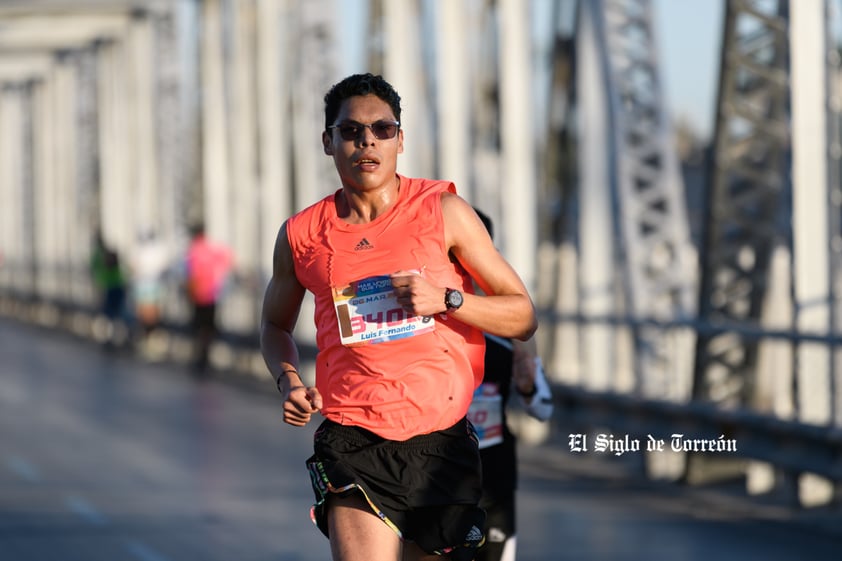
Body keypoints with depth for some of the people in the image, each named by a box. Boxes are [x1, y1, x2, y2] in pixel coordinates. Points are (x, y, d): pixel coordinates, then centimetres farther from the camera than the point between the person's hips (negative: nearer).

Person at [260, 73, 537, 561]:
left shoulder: (444, 212, 3)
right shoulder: (302, 234, 6)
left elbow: (523, 316, 4)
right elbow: (276, 323, 25)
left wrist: (445, 300, -12)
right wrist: (289, 382, 5)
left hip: (441, 442, 1)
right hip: (353, 441, -1)